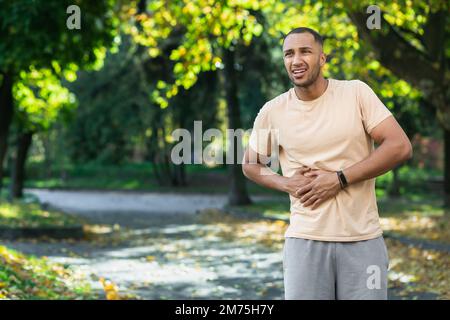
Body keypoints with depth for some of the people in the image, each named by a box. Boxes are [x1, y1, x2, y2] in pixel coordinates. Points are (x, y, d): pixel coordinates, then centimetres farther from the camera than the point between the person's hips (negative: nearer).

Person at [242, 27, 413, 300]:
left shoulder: (357, 93, -2)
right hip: (305, 240, 1)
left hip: (364, 239, -1)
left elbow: (400, 147, -7)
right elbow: (250, 164, 16)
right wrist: (287, 184, -4)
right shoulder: (272, 112, 2)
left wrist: (339, 179, -12)